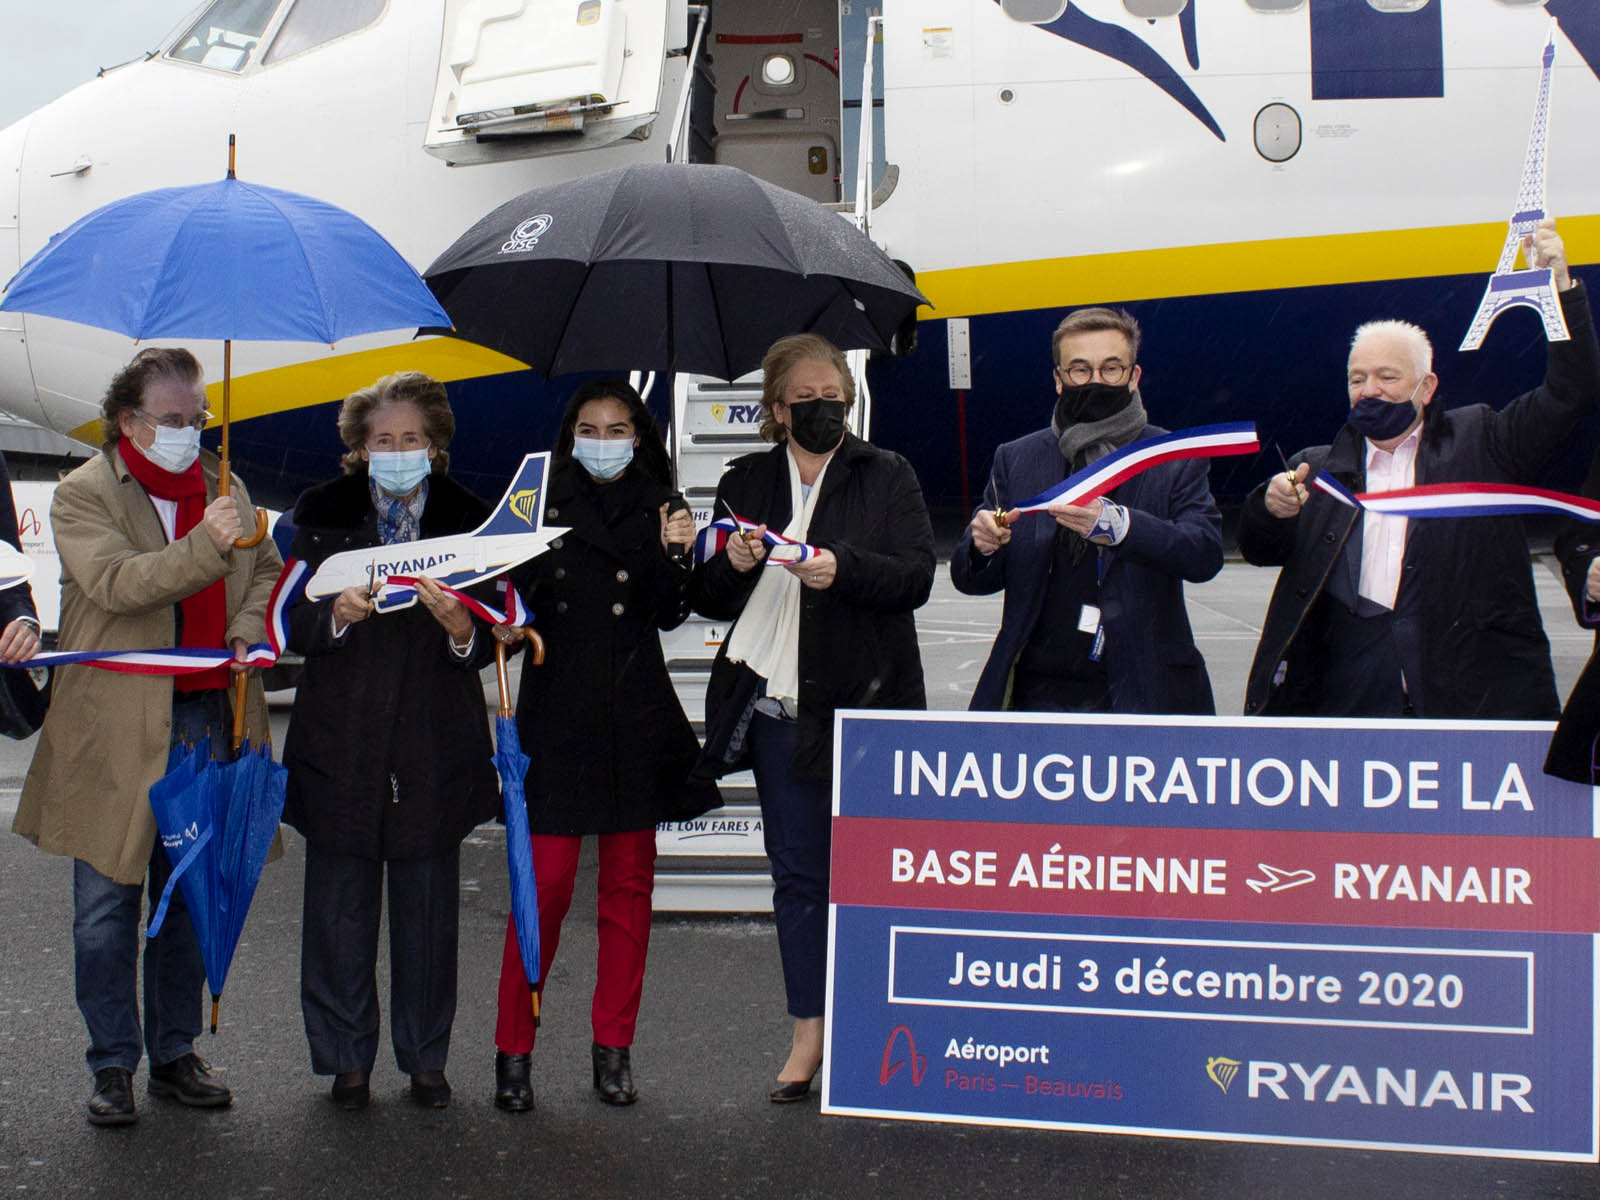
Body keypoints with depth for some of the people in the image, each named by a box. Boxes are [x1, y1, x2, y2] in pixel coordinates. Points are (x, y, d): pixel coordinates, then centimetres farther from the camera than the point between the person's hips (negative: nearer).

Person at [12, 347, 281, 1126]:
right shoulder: (83, 495, -4)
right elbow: (115, 583, -19)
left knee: (189, 899, 12)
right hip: (115, 730, -4)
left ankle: (175, 1055, 23)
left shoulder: (222, 488, 11)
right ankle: (112, 1067, 13)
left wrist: (248, 629, 0)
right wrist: (202, 549, -30)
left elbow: (266, 570, 20)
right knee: (107, 907, 1)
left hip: (205, 718, 4)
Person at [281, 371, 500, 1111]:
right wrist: (336, 614, -21)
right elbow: (294, 626, 0)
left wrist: (462, 629, -22)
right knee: (339, 906, 5)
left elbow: (487, 646, 1)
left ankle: (426, 1060, 20)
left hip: (435, 745, 0)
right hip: (340, 739, 0)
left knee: (428, 907, 6)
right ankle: (345, 1058, 19)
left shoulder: (469, 520, 4)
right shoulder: (322, 515, 6)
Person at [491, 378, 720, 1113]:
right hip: (556, 714, -2)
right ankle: (513, 1050, 4)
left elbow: (669, 615, -2)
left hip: (636, 719, 2)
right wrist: (525, 562, -20)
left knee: (629, 882, 7)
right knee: (545, 882, -7)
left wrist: (675, 554, -18)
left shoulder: (657, 509, 7)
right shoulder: (543, 506, 4)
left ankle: (614, 1047, 18)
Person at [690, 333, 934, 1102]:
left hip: (864, 703, -3)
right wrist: (732, 565, -10)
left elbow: (917, 576, -5)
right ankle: (809, 1032, 15)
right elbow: (709, 600, 12)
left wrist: (843, 569, -22)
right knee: (797, 873, 7)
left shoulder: (887, 477, 5)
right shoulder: (745, 483, 12)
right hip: (778, 706, 3)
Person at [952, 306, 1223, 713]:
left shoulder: (1176, 459, 3)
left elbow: (1206, 554, -13)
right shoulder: (1015, 460, 10)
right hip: (1039, 694, 2)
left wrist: (1116, 524, -30)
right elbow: (971, 580, 10)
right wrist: (982, 545, -15)